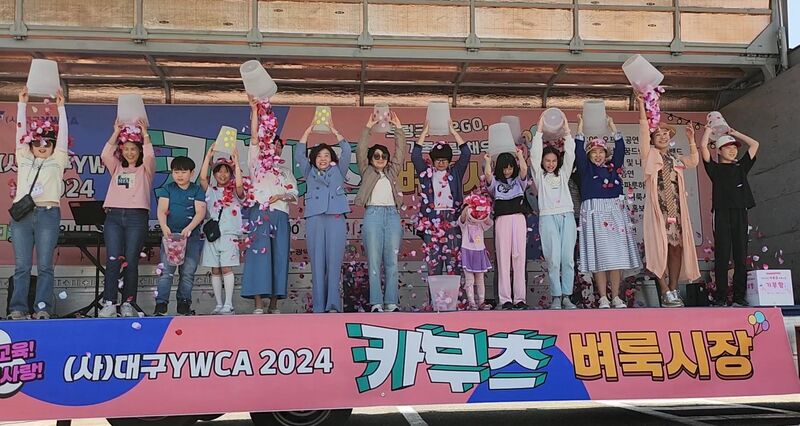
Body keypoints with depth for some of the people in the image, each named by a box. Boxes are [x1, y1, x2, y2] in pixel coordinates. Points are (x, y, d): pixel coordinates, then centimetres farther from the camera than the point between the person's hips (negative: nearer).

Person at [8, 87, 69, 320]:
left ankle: (42, 309, -3)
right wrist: (22, 104, 16)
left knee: (45, 265, -3)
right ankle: (18, 309, -2)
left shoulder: (57, 161, 13)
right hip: (21, 214, 2)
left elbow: (63, 135, 7)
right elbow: (21, 131, 17)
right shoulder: (24, 159, 19)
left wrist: (61, 107, 7)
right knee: (21, 266, -1)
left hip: (47, 214, -2)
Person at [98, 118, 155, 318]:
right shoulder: (116, 168, 20)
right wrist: (116, 133, 2)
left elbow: (149, 156, -8)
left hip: (137, 217, -2)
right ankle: (109, 303, -12)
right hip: (114, 215, 2)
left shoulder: (145, 170, 13)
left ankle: (128, 304, 0)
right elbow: (105, 155, 2)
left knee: (130, 261, -4)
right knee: (113, 259, -10)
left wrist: (145, 134, -3)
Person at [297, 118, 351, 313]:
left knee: (334, 262, -10)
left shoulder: (338, 172, 20)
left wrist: (334, 131, 14)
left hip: (336, 219, -1)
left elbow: (346, 151, 12)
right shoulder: (309, 173, 22)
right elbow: (300, 154, 14)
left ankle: (333, 304, -15)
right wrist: (309, 130, 12)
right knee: (317, 263, -4)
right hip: (314, 219, 1)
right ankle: (319, 307, -5)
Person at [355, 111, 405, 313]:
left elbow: (401, 152, 16)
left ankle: (391, 303, 0)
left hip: (392, 215, 3)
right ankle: (376, 303, -6)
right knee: (374, 262, -6)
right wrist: (368, 128, 2)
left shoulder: (392, 172, 21)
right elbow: (360, 151, 5)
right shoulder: (366, 172, 15)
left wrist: (398, 128, 11)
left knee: (392, 261, 0)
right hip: (373, 214, -3)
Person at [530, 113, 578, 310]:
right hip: (548, 218, -2)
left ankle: (566, 296, 1)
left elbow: (570, 154, 10)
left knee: (568, 259, -3)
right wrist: (539, 129, 1)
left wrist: (566, 130, 5)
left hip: (567, 216, 3)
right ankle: (556, 297, -3)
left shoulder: (563, 174, 20)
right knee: (553, 259, -8)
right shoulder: (539, 175, 13)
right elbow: (535, 153, 4)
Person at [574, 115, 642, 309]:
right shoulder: (586, 169, 9)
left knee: (617, 256, 0)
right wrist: (580, 127, 0)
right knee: (598, 256, -6)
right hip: (594, 213, -3)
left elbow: (620, 149, 9)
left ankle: (616, 297, 4)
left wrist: (613, 127, 10)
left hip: (615, 212, 3)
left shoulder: (613, 167, 16)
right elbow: (578, 151, -1)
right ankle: (603, 298, -3)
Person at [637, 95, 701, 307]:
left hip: (677, 208, 5)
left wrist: (691, 139, 22)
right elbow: (644, 130, -2)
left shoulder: (676, 160, 22)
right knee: (660, 248, -10)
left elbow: (694, 161, 29)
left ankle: (674, 290, 3)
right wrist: (641, 107, -9)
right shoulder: (650, 154, 7)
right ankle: (665, 292, -9)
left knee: (677, 247, 0)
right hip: (657, 207, -5)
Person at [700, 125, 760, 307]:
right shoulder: (715, 168, 7)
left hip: (740, 213, 3)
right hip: (722, 214, -3)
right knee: (722, 256, -4)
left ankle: (739, 296, 5)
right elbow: (703, 146, -3)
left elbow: (754, 144, 19)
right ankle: (721, 297, -2)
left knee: (741, 256, 1)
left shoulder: (741, 167, 17)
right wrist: (709, 127, 10)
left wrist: (734, 133, 23)